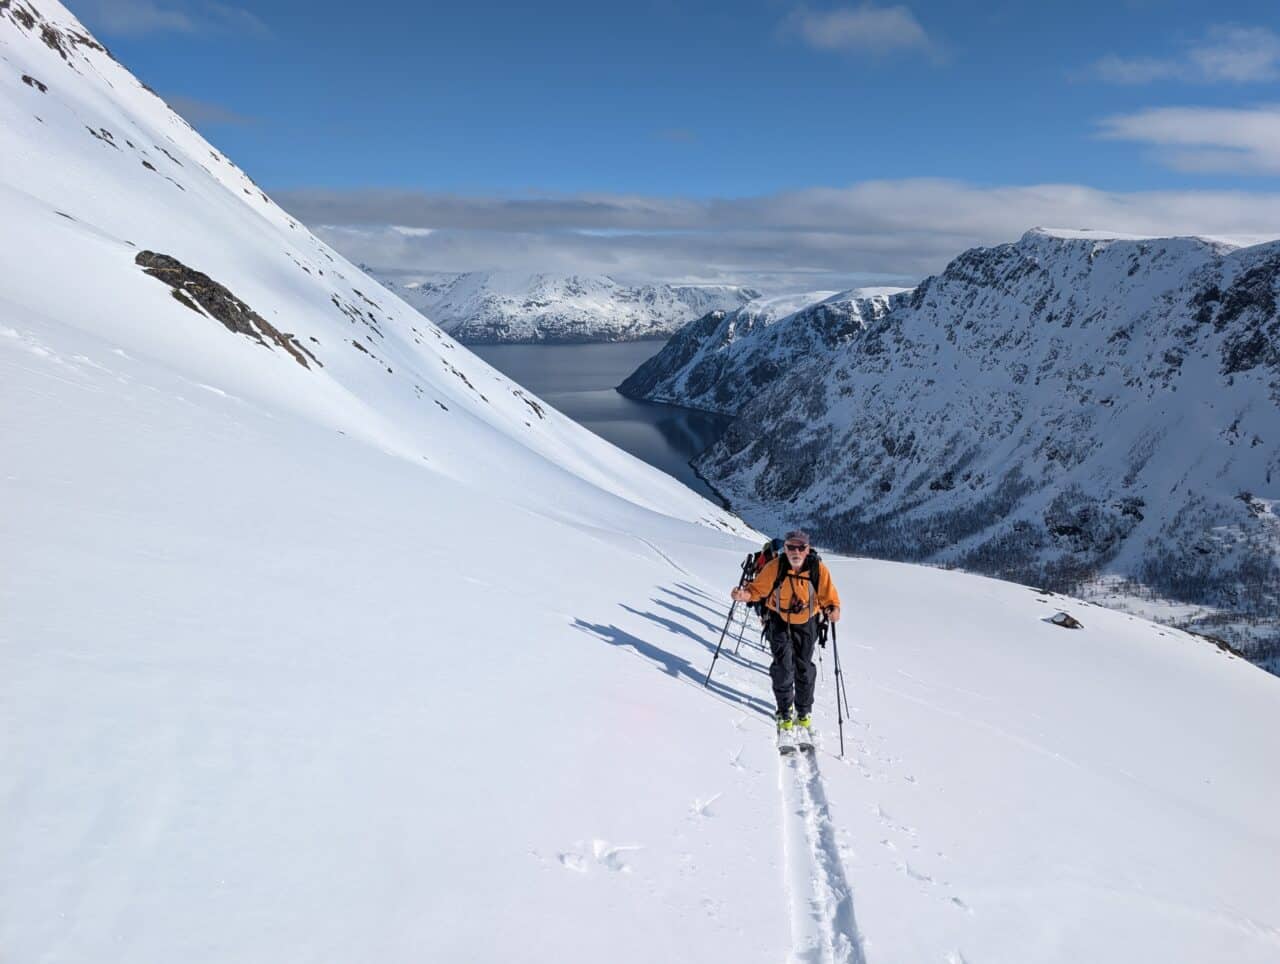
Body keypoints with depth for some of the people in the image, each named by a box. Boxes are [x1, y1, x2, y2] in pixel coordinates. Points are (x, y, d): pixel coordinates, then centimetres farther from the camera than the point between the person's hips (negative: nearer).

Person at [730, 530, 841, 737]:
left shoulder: (818, 569, -21)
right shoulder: (775, 567, -22)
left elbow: (829, 597, -14)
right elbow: (758, 588, -12)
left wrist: (833, 609, -35)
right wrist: (744, 594, -32)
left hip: (806, 624, 1)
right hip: (779, 621, -1)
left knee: (804, 669, 12)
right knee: (783, 667, -6)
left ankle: (804, 712, 33)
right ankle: (785, 712, 15)